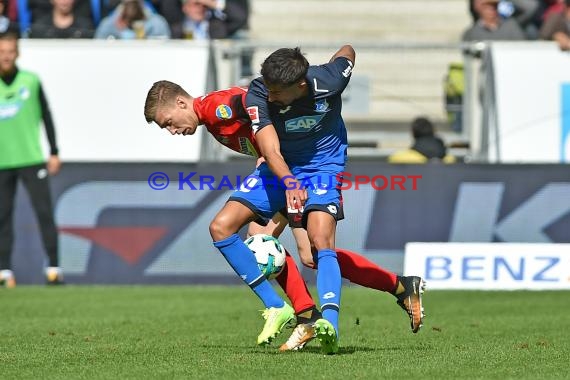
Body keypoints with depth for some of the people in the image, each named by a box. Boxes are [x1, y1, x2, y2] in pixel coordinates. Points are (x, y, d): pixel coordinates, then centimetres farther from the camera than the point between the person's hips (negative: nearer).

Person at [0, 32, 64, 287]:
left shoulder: (31, 81, 2)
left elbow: (46, 117, 8)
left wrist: (54, 153, 6)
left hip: (32, 159, -1)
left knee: (44, 212, -6)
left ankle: (53, 267, -4)